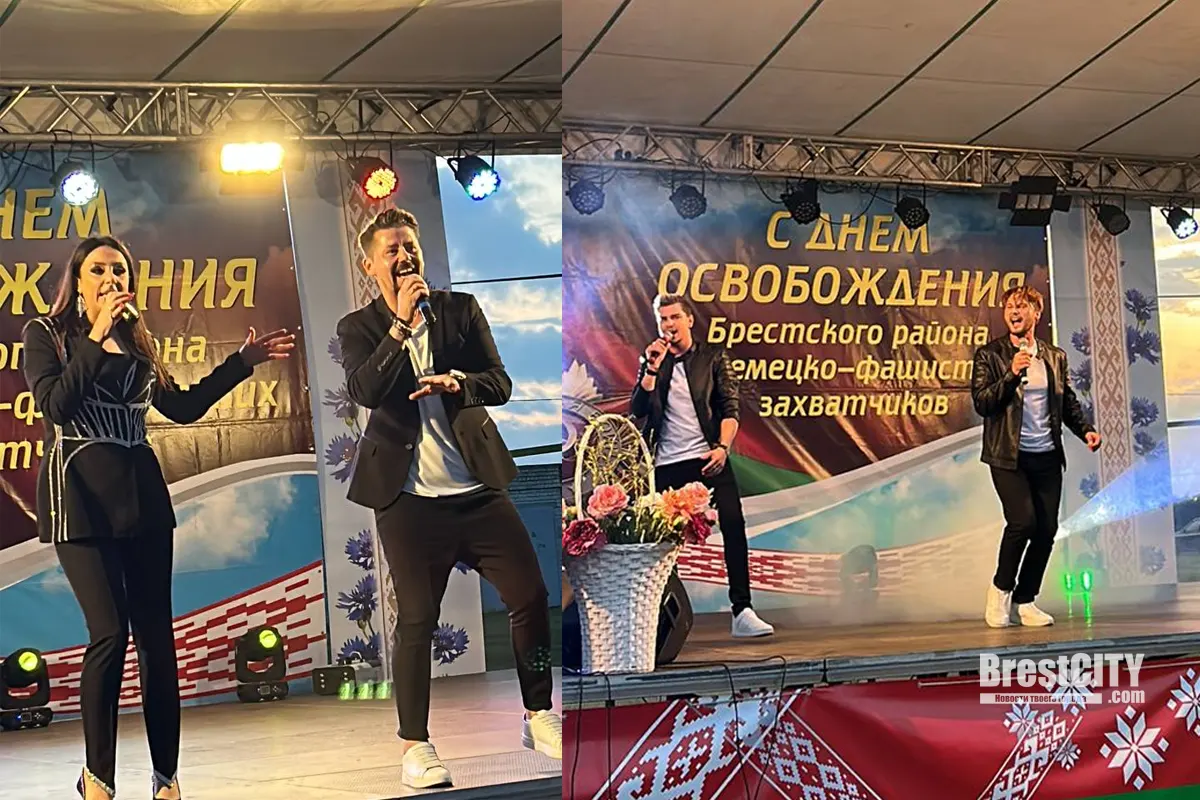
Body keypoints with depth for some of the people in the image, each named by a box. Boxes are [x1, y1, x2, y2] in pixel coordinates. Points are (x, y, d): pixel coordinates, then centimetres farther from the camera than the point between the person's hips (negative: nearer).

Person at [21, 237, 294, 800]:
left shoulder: (136, 342, 17)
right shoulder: (45, 333, 3)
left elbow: (183, 407, 21)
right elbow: (54, 403, -13)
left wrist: (242, 362, 20)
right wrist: (96, 337, -14)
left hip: (141, 494, 5)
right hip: (81, 497, -5)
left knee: (157, 635, 1)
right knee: (110, 633, -14)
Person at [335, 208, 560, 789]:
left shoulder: (461, 309, 8)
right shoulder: (359, 328, 3)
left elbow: (501, 383, 2)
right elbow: (365, 391, -14)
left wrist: (458, 382, -19)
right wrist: (401, 322, -17)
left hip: (478, 487, 3)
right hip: (408, 497, -3)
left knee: (531, 596, 3)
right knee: (416, 620, -1)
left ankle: (537, 717, 20)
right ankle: (414, 745, 11)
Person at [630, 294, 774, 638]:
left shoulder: (713, 357, 7)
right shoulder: (652, 361, 12)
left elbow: (730, 409, 2)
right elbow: (637, 410, 3)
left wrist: (722, 448, -13)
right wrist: (652, 368, -7)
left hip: (708, 458, -1)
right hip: (666, 464, 2)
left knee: (733, 524, -14)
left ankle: (742, 612, -14)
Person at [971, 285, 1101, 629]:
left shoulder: (1055, 357, 11)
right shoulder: (990, 355, 0)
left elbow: (1068, 402, 18)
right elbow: (981, 403, -9)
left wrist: (1086, 429, 1)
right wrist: (1012, 374, -20)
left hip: (1047, 457, 4)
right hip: (1009, 457, -4)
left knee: (1046, 529, 1)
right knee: (1023, 520, -19)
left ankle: (1024, 600, 16)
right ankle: (1001, 588, 3)